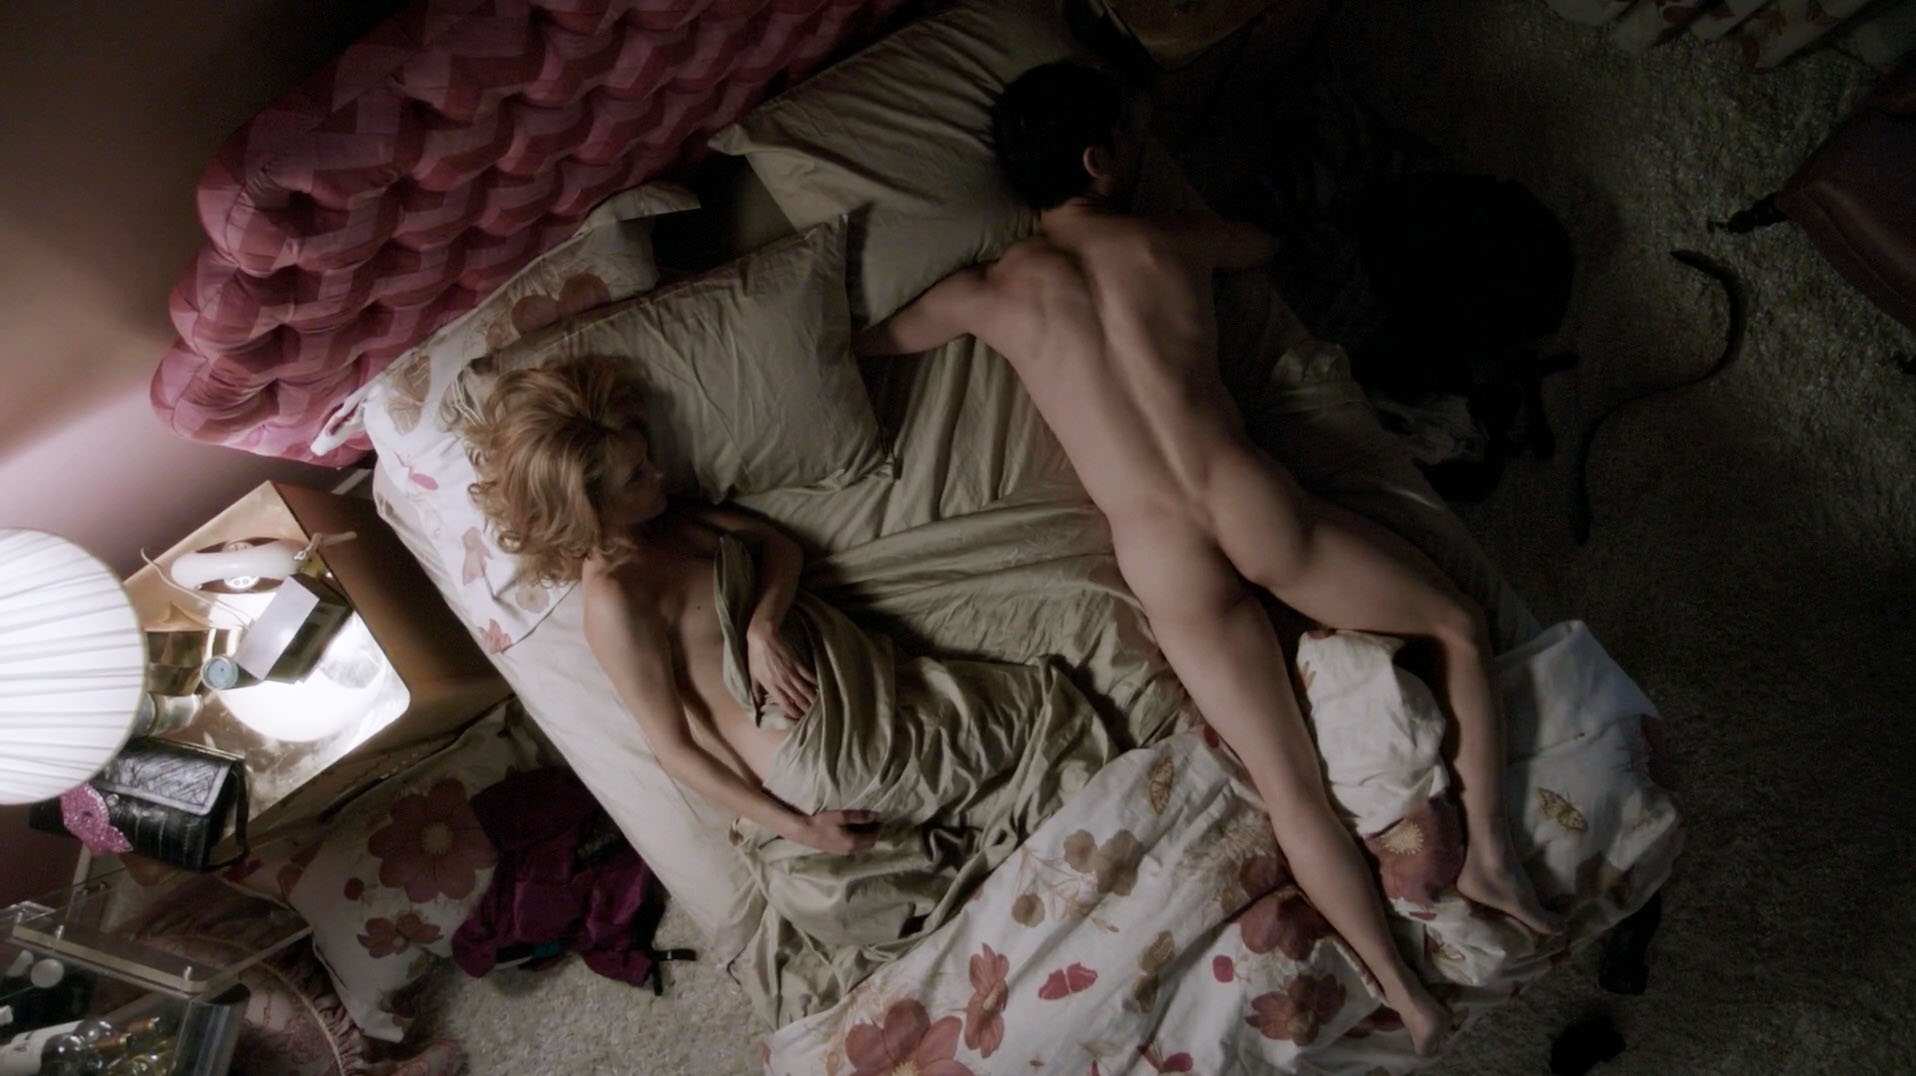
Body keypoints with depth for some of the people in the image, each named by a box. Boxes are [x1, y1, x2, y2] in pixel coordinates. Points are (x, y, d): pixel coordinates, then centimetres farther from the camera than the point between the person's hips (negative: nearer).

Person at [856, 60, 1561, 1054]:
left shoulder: (990, 294, 7)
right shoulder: (1174, 244, 9)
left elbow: (856, 345, 21)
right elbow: (1266, 246, 34)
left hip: (1166, 563, 1)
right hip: (1261, 512, 0)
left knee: (1289, 786, 11)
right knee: (1462, 629, 23)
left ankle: (1406, 997, 17)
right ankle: (1488, 851, 21)